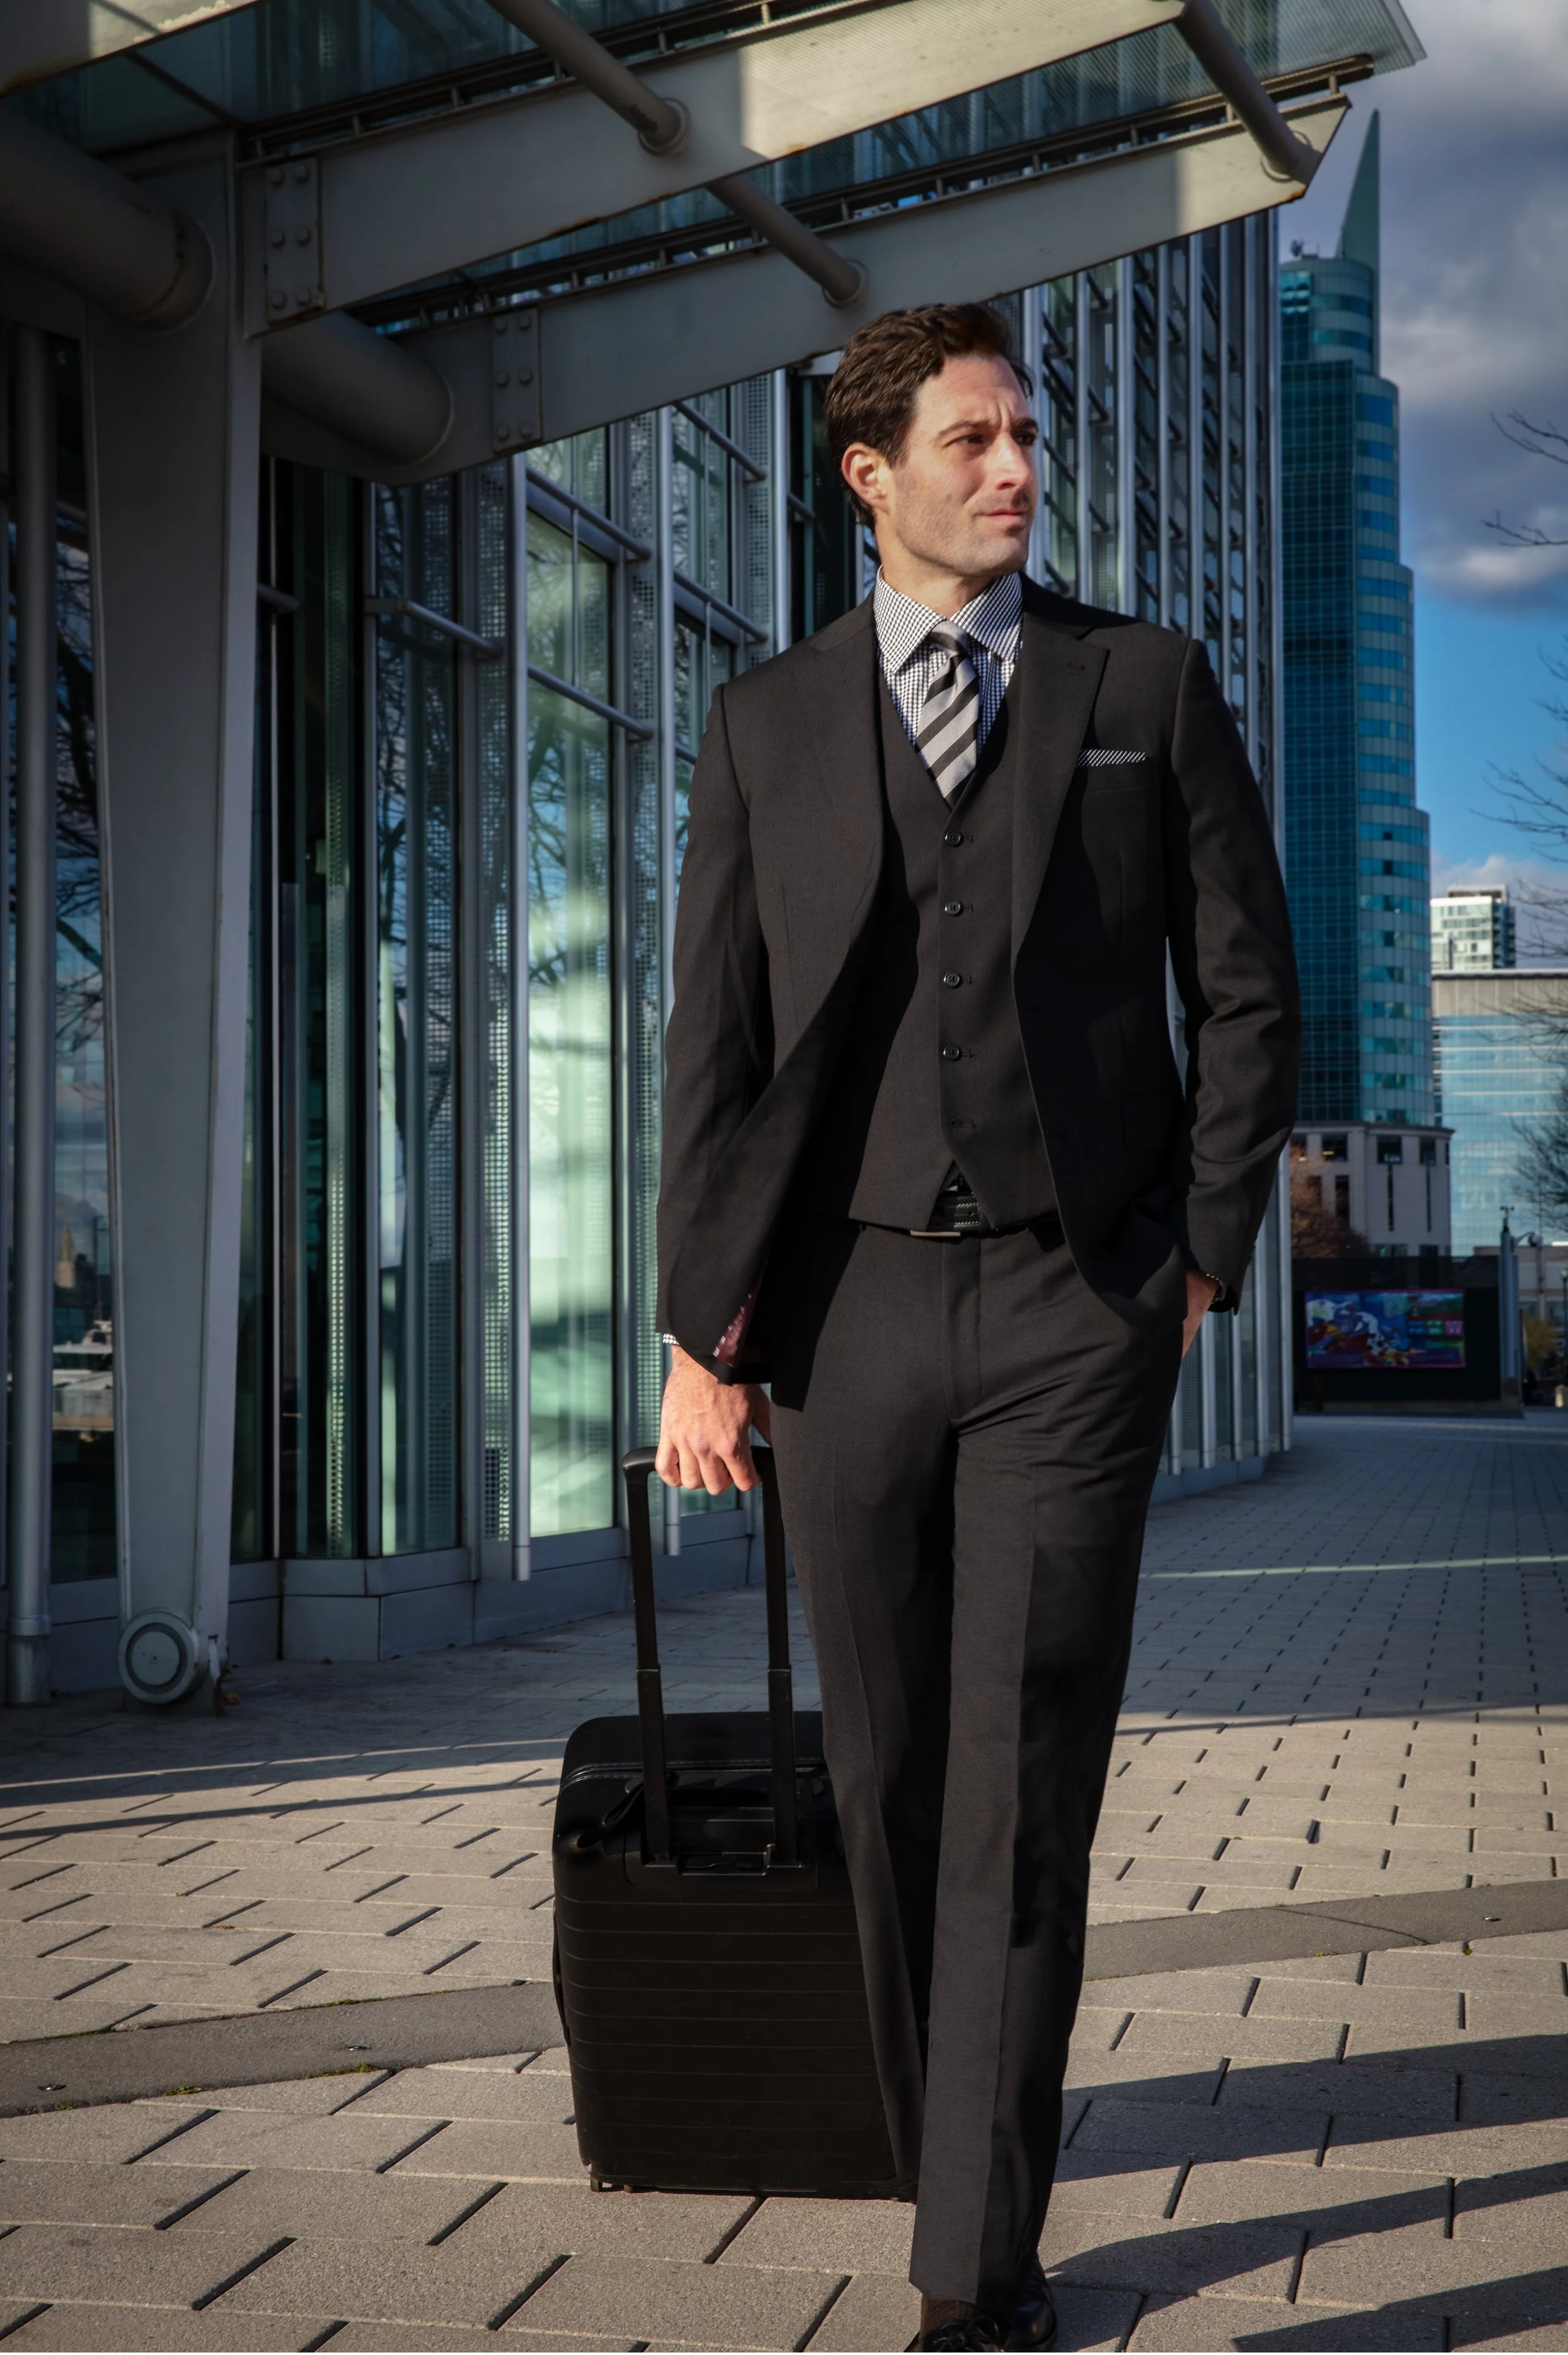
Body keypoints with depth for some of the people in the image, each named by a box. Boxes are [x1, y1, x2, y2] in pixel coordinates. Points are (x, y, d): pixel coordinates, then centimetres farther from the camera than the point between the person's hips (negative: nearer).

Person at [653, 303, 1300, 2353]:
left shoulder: (1149, 687, 7)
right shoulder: (765, 725, 9)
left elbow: (1247, 990, 9)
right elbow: (716, 1039, 5)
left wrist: (1202, 1259, 1)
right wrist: (702, 1332, -1)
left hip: (1075, 1307, -2)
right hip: (847, 1307, 2)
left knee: (1025, 1793, -7)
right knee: (890, 1781, 7)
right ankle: (948, 2158, 23)